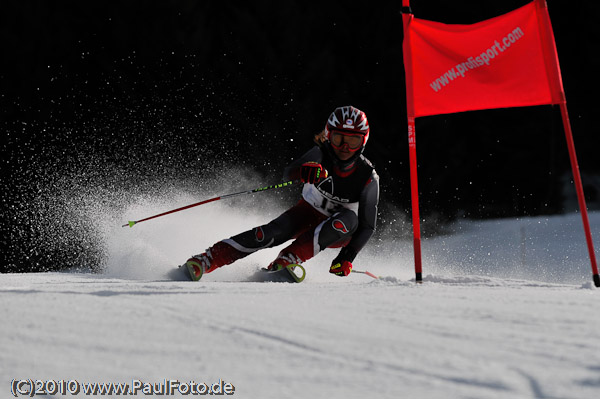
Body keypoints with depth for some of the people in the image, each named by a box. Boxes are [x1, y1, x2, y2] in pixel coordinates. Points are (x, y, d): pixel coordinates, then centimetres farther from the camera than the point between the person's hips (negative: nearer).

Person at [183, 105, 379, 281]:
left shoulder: (368, 177, -22)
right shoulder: (321, 155, -19)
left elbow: (367, 226, -17)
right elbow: (287, 173, -34)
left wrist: (347, 257, -28)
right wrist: (305, 171, -57)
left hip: (337, 232, 0)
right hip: (306, 213, 1)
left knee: (348, 218, -34)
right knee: (274, 232, -27)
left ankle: (289, 258, -36)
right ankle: (207, 260, -32)